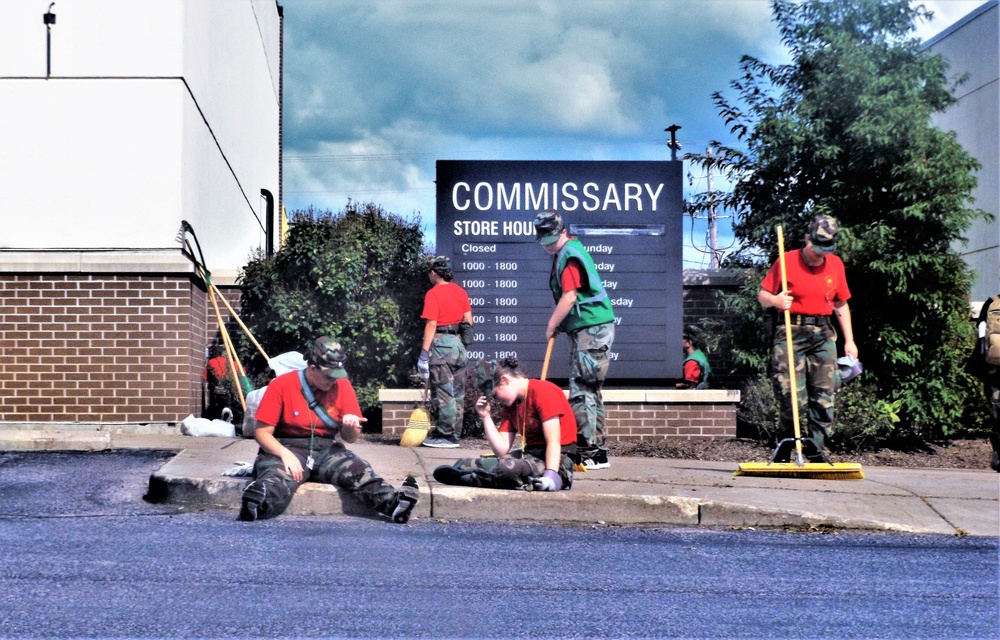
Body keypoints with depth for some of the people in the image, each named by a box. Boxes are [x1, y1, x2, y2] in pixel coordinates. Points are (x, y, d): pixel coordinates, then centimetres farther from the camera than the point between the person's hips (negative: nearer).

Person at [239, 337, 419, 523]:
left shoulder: (341, 385, 4)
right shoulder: (281, 385, -6)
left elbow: (350, 438, 8)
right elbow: (262, 433, -6)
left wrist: (351, 427, -17)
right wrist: (286, 455, -24)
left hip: (326, 450, 3)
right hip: (288, 449, -3)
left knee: (359, 470, -26)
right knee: (278, 474, -37)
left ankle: (393, 503, -48)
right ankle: (259, 503, -67)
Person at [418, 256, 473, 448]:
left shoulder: (433, 294, -10)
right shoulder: (460, 291, 10)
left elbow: (431, 324, -15)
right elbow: (468, 320, 10)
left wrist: (424, 353, -14)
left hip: (440, 344, -7)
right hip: (458, 343, 7)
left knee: (443, 393, -3)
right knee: (457, 393, 10)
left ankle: (446, 436, 0)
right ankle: (454, 433, 16)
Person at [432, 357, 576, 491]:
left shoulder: (542, 391, -9)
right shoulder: (509, 406, 15)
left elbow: (554, 441, -17)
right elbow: (502, 450, 6)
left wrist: (551, 476, -29)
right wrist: (486, 416, 2)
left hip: (556, 459, -8)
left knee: (508, 468, -34)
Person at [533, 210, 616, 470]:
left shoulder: (570, 256, -13)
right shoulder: (565, 253, 19)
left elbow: (569, 297, -20)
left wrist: (551, 326, -9)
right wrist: (557, 324, 10)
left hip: (591, 331, -11)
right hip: (586, 331, 11)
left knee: (581, 392, -11)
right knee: (590, 392, 14)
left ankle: (589, 453, -11)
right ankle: (598, 451, 20)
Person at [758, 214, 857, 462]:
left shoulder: (836, 264, 10)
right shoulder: (787, 261, -2)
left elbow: (841, 304, 18)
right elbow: (762, 295, 3)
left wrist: (849, 340, 14)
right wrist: (775, 300, -20)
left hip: (823, 333, 4)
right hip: (791, 332, -4)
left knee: (825, 394, -2)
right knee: (792, 396, -9)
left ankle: (816, 449, 4)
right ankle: (786, 446, 8)